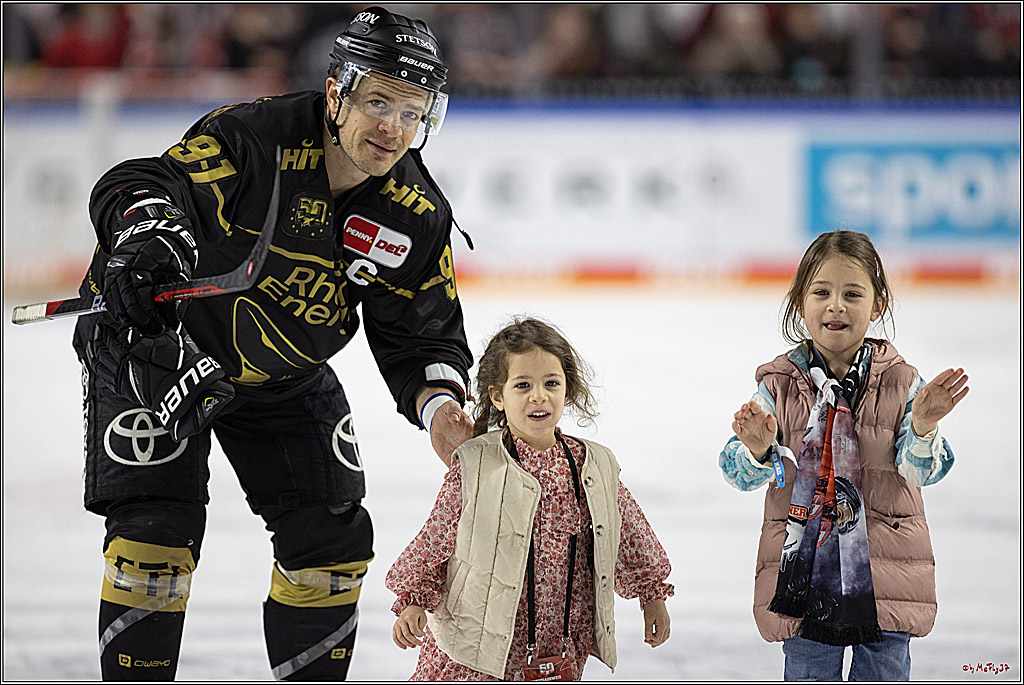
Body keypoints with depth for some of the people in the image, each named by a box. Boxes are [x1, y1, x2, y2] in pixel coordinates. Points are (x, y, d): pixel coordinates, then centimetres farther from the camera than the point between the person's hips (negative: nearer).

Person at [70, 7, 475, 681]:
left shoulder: (417, 217, -11)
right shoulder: (256, 138, -29)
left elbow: (421, 337, -3)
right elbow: (143, 184, -39)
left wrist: (438, 404, -25)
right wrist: (146, 230, -63)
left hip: (286, 376, 5)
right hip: (156, 347, -5)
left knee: (333, 542, 3)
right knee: (157, 536, -15)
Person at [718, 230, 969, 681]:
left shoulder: (901, 384, -1)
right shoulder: (778, 386, 0)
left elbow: (920, 471, -7)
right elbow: (741, 475, -5)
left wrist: (922, 428, -28)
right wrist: (757, 449, -28)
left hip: (884, 575, 0)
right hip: (802, 570, 0)